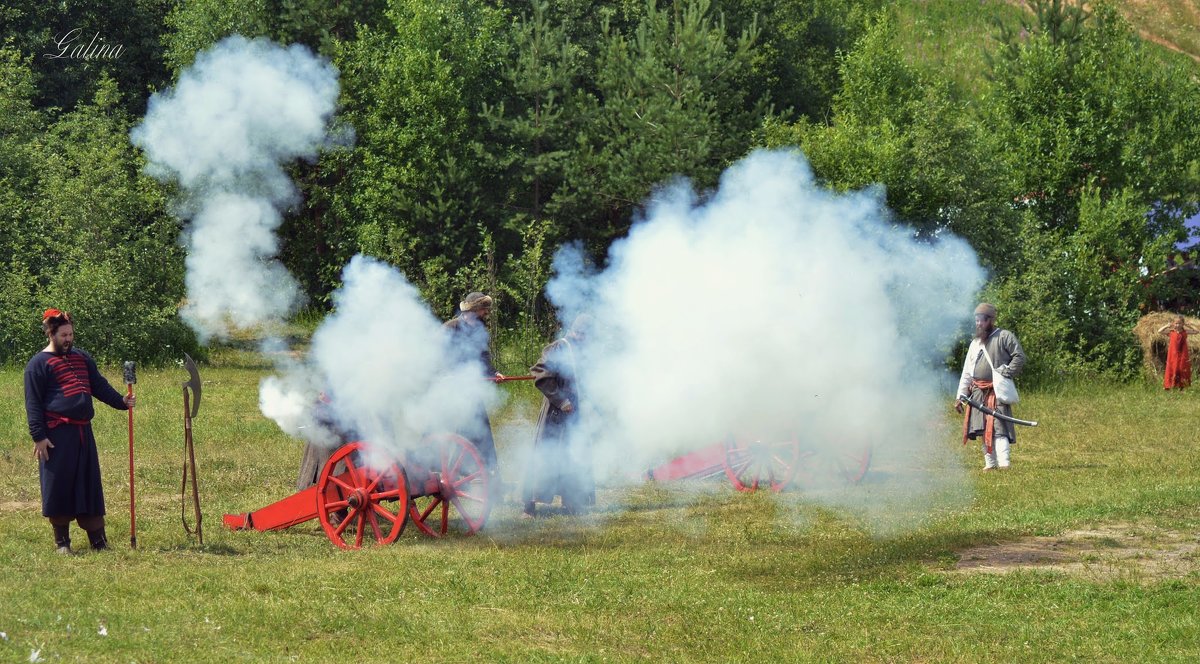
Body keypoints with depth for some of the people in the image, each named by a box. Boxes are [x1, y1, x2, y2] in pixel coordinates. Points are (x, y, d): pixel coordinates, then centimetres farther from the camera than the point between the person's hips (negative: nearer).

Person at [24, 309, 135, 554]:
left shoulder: (81, 357, 18)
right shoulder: (39, 364, -3)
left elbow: (99, 385, 17)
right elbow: (33, 403, -6)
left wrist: (121, 401, 0)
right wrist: (39, 436, -13)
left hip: (83, 431, 6)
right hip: (57, 434, -6)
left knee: (90, 485, 7)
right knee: (59, 486, -3)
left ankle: (97, 539, 12)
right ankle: (62, 541, 6)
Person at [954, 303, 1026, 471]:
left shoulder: (1004, 337, 0)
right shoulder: (975, 343, 19)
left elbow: (1019, 357, -7)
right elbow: (967, 373, 19)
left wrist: (1006, 373, -17)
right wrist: (960, 396, 13)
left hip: (997, 392, -7)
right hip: (978, 393, 7)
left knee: (998, 427, -17)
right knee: (983, 429, 7)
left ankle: (1004, 463, -23)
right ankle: (990, 463, 13)